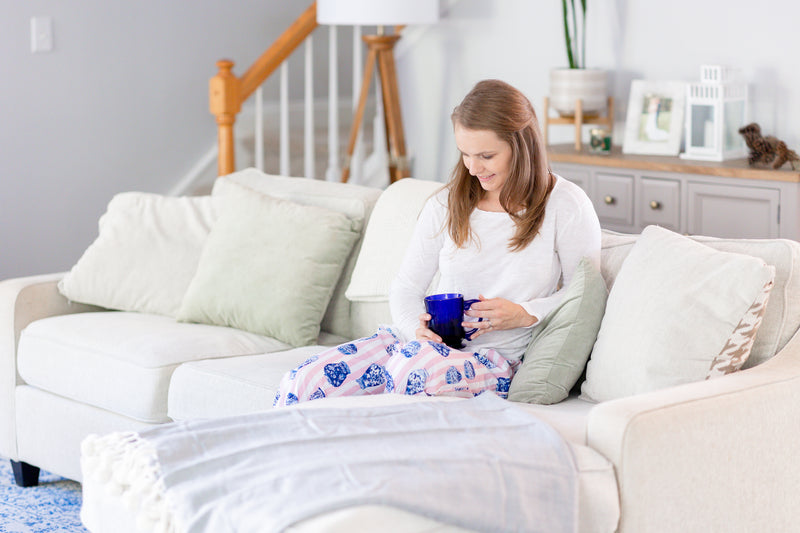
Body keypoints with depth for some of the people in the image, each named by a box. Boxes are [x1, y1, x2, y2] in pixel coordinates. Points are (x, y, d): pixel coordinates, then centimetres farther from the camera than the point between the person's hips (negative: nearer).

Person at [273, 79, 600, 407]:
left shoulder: (566, 206, -2)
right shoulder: (445, 205, 10)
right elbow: (406, 287, 12)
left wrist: (524, 315, -13)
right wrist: (417, 326, -12)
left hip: (495, 356, -4)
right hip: (422, 340, 4)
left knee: (411, 369, -39)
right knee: (301, 383, -20)